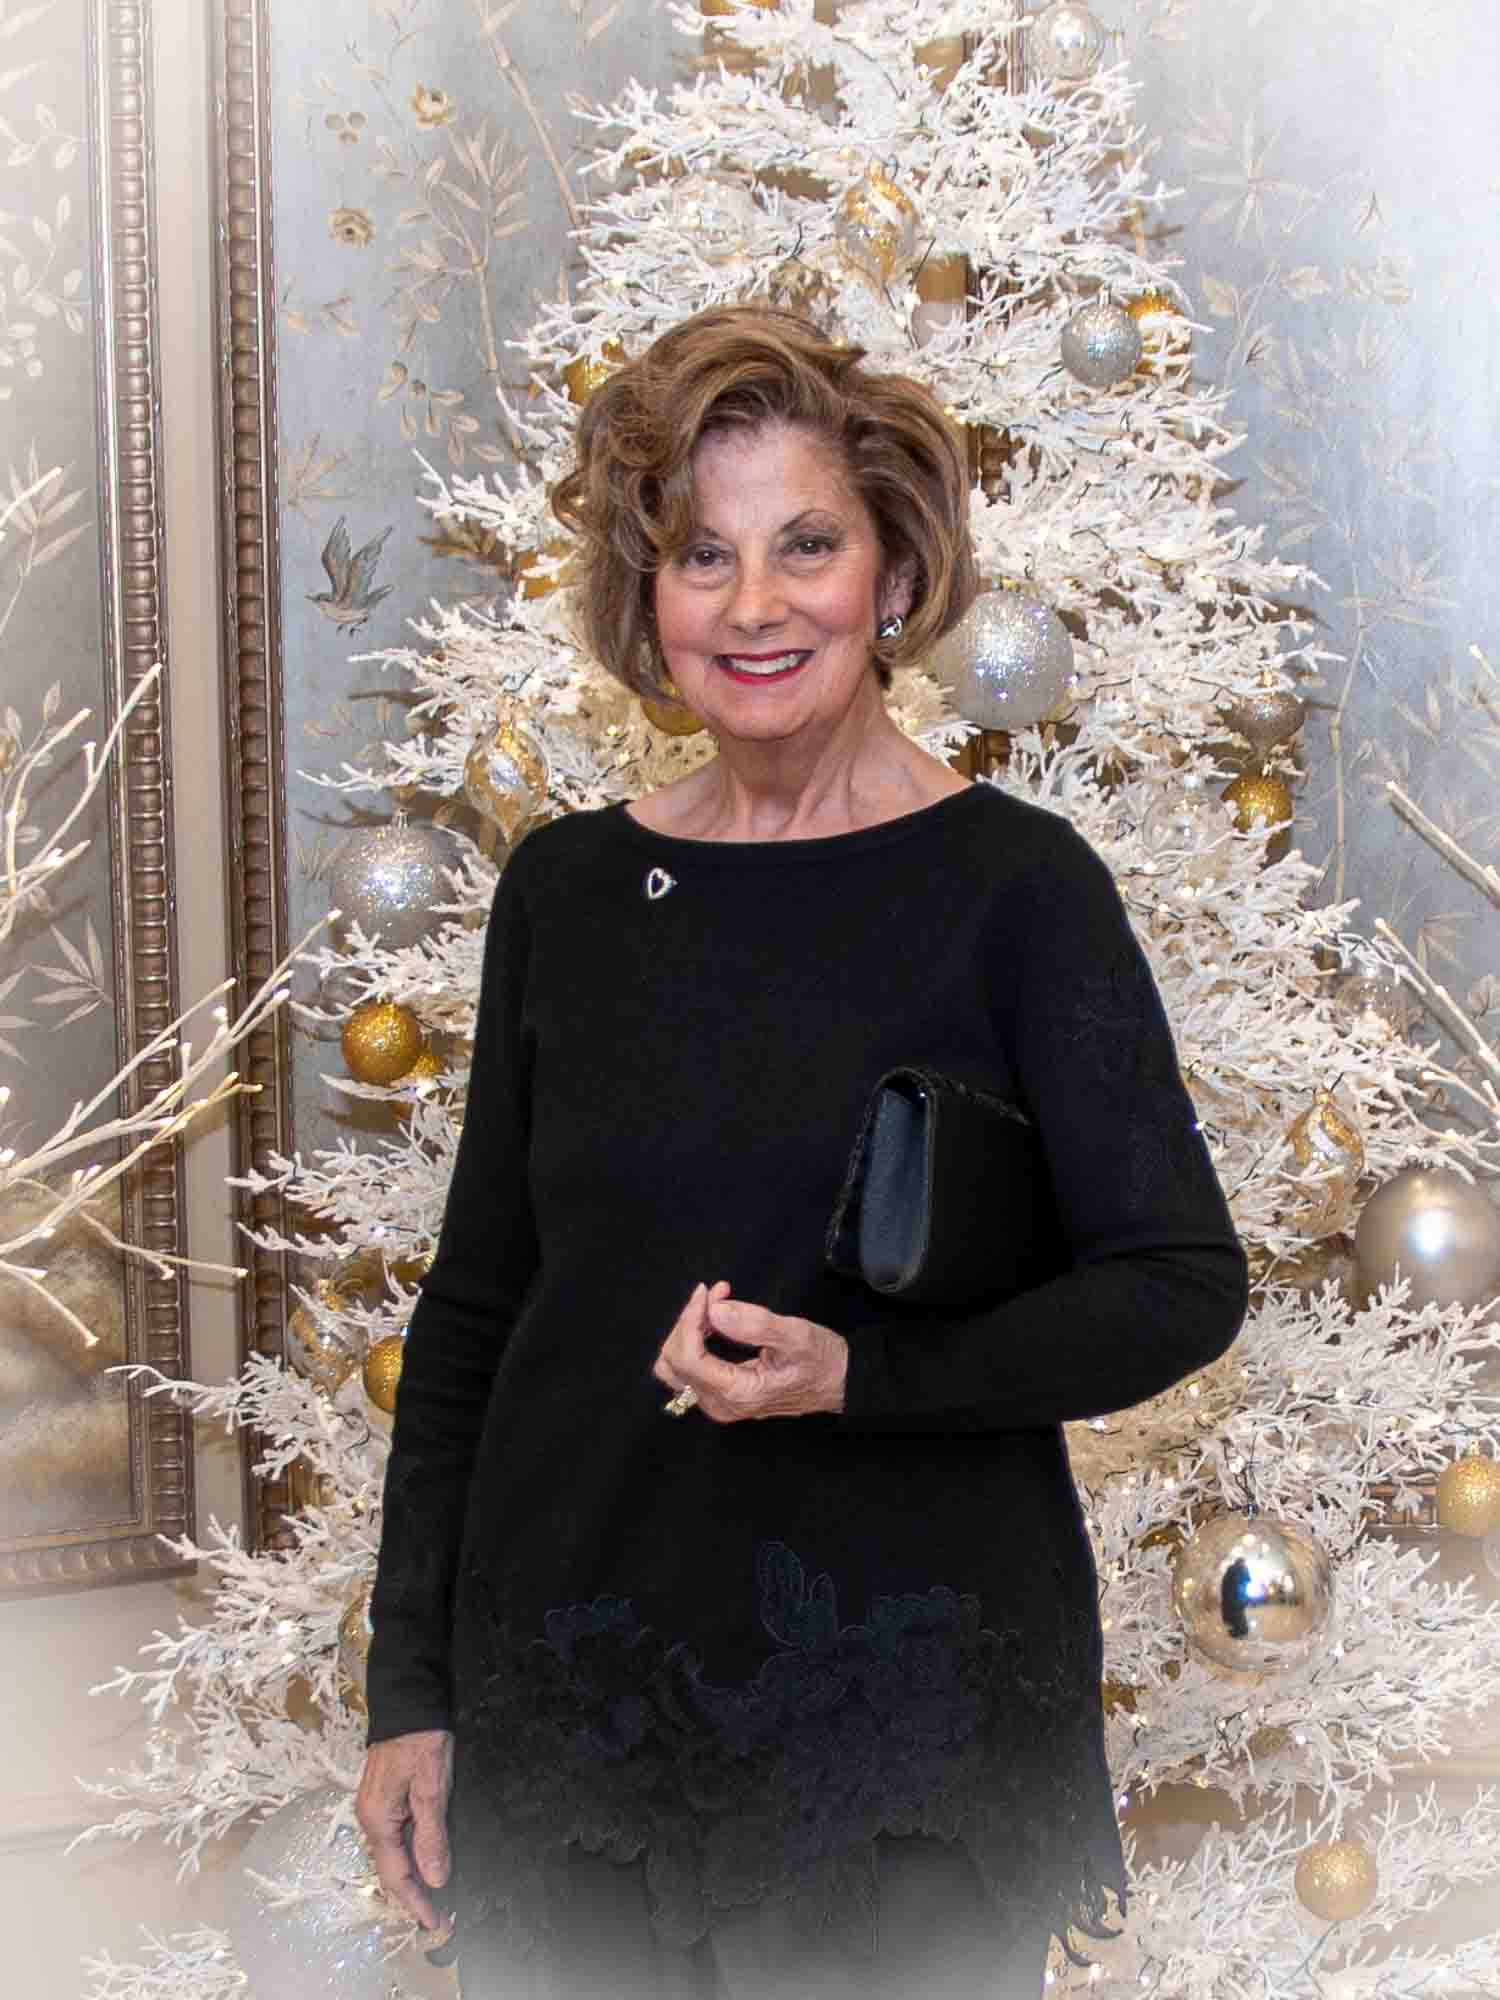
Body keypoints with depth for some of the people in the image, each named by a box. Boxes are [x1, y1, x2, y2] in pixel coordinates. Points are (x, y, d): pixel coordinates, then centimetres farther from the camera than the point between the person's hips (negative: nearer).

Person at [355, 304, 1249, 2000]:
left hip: (907, 1714, -3)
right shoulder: (562, 888, 4)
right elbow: (474, 1305, 10)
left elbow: (1185, 1285, -7)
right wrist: (412, 1686, 8)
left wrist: (862, 1374, -22)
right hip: (571, 1698, 3)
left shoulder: (1015, 885, -7)